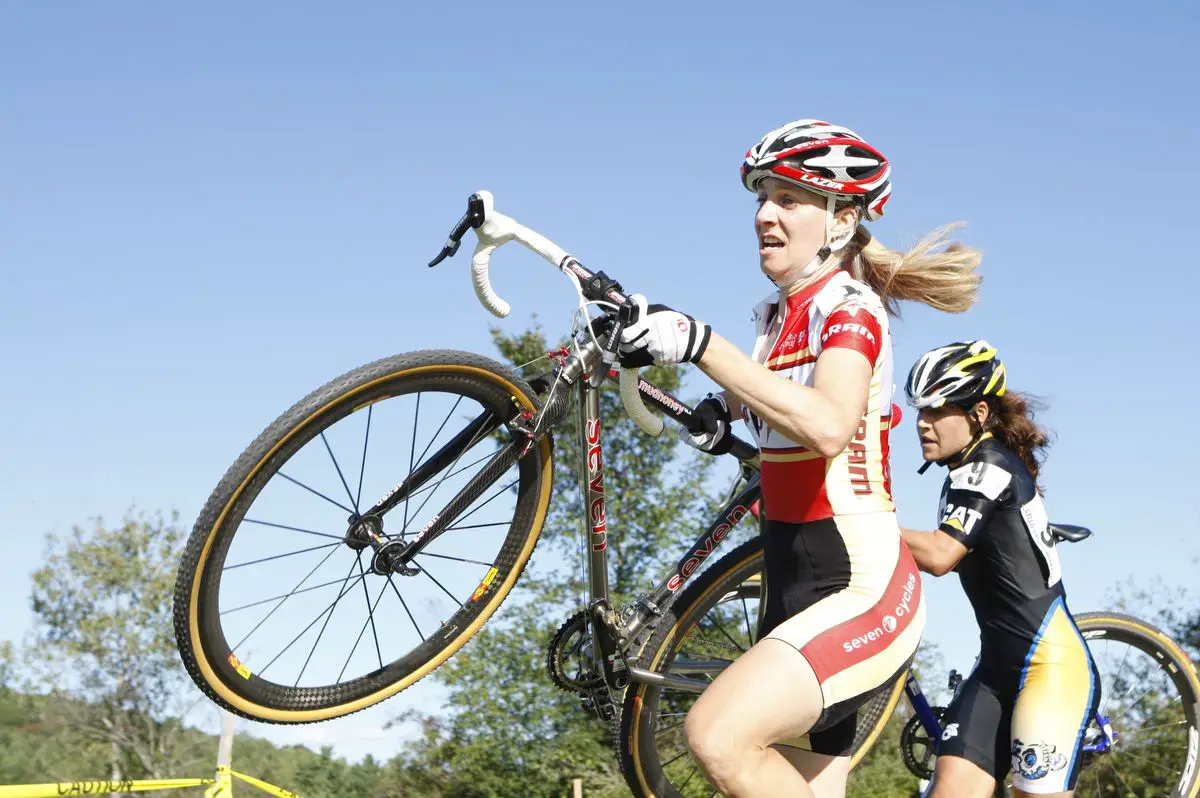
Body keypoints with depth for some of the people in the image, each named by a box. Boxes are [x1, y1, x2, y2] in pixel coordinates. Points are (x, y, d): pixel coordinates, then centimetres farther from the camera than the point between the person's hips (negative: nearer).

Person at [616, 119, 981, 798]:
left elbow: (828, 427, -32)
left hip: (861, 587, -9)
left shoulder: (849, 306, -11)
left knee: (719, 735, -28)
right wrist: (726, 410, 16)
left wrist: (698, 344, -35)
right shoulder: (778, 316, 12)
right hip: (795, 589, 9)